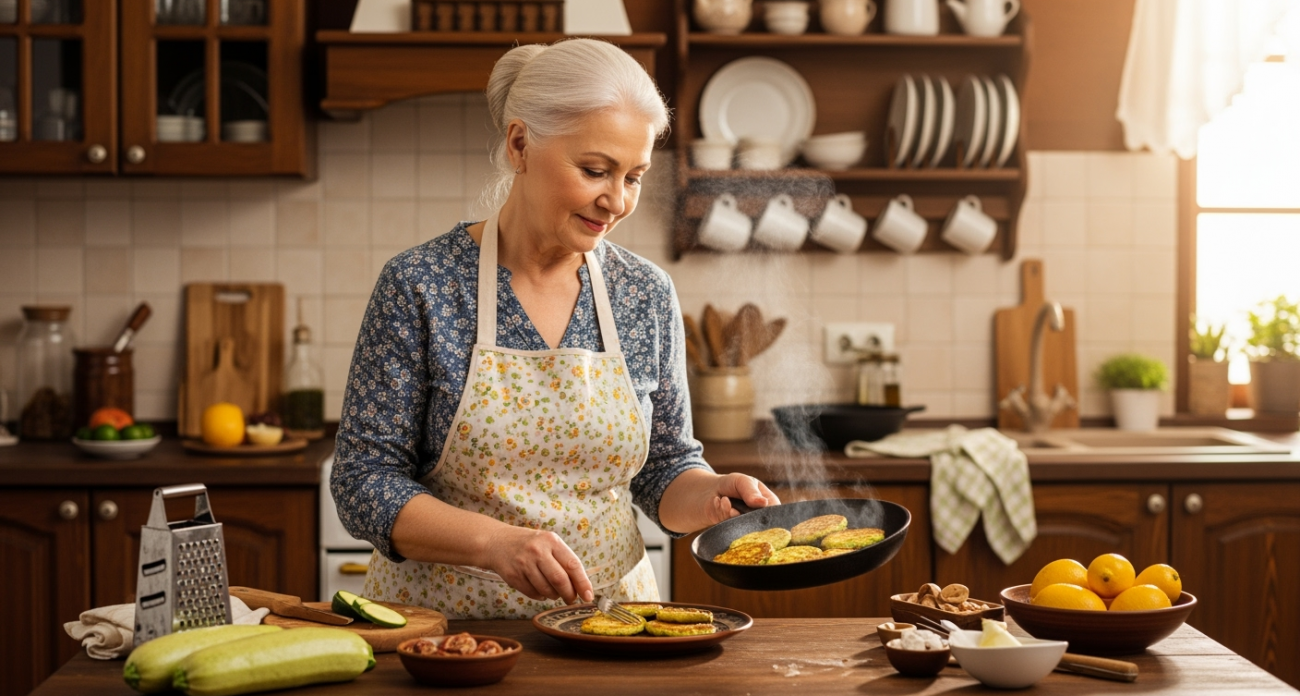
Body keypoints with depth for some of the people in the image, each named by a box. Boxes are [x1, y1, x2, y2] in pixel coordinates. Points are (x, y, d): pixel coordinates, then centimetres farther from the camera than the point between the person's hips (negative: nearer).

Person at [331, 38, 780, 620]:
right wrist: (497, 543, -23)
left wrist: (712, 496, -9)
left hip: (606, 617, 4)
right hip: (444, 621, -4)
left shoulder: (647, 296, 2)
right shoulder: (420, 285, -9)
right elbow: (363, 483, -9)